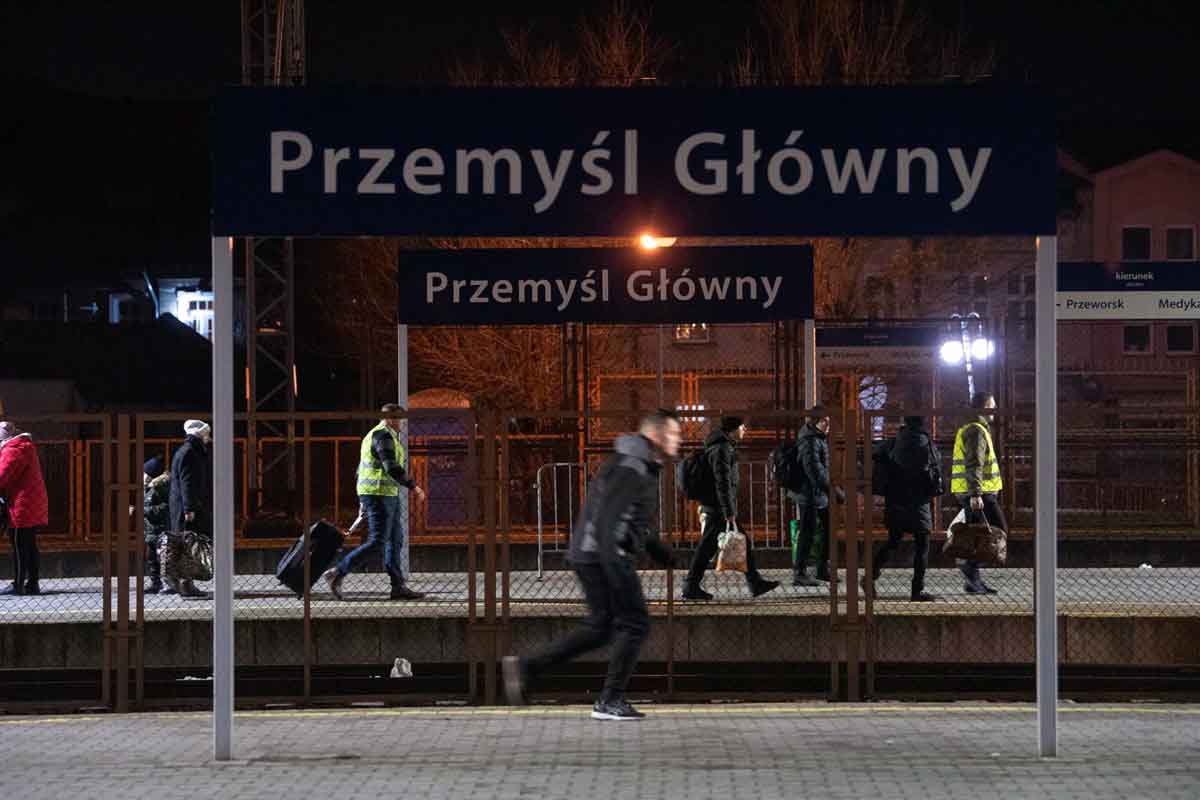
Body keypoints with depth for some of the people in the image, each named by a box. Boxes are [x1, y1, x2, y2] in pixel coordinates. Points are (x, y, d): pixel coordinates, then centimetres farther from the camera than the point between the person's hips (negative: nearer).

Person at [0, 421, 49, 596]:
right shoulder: (25, 446, 19)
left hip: (21, 505, -10)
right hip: (34, 506, 10)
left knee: (19, 546, -6)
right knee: (30, 545, 12)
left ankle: (18, 585, -5)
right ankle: (32, 584, 14)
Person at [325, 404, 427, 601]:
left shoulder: (373, 435, 20)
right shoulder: (383, 436, -13)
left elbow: (361, 470, 23)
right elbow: (392, 468, -23)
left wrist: (363, 502, 25)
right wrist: (413, 486, -17)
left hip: (387, 495, 11)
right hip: (380, 493, -11)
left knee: (396, 540, 9)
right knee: (377, 541, -10)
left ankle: (398, 587, 9)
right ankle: (338, 573, -7)